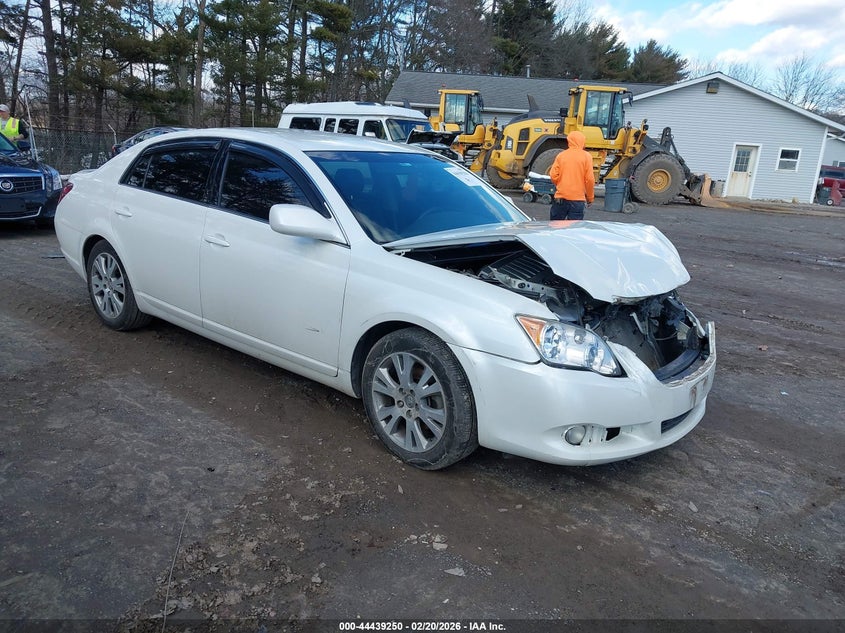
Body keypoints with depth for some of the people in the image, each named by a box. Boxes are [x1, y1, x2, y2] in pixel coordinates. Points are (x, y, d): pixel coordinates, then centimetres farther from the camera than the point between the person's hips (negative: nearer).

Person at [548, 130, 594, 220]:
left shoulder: (561, 155, 1)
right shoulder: (586, 156, -3)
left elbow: (553, 175, -2)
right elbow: (589, 179, -6)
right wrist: (590, 197, 6)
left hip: (561, 197, 2)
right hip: (578, 199, -2)